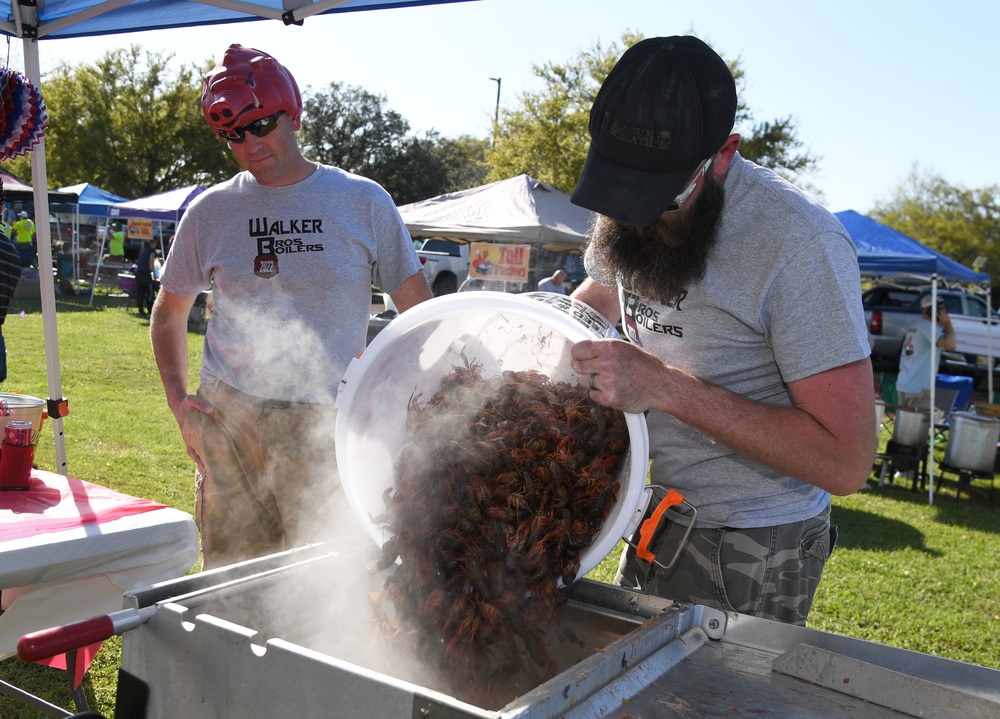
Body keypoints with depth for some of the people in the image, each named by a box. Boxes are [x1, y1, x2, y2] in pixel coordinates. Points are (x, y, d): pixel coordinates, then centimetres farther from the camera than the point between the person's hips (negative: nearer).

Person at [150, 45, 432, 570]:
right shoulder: (210, 211, 8)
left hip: (326, 425, -1)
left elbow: (421, 312, 5)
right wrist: (178, 401, 6)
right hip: (228, 420, 2)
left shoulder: (364, 202, 2)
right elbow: (168, 313, 19)